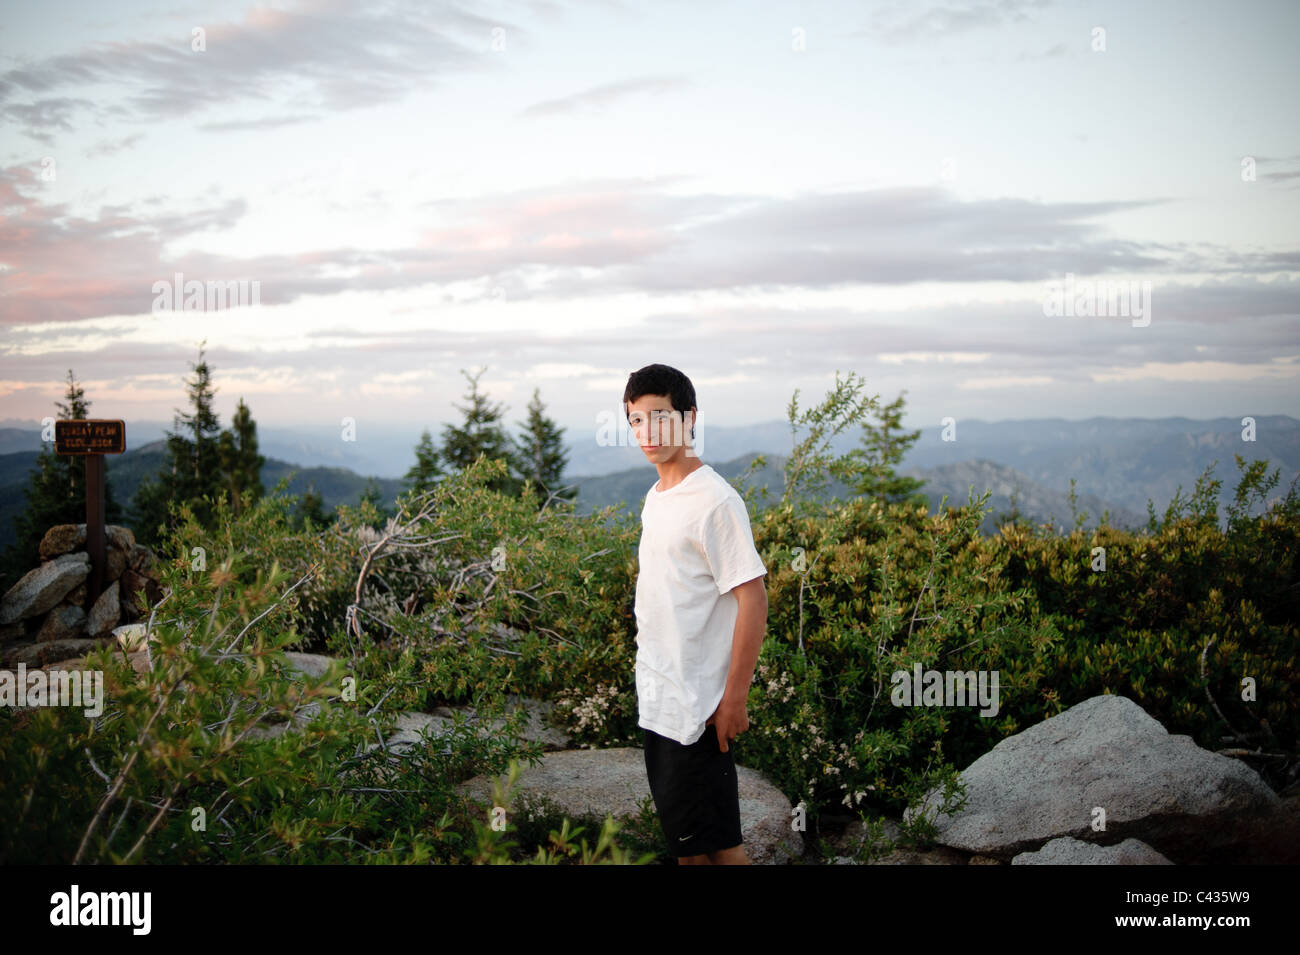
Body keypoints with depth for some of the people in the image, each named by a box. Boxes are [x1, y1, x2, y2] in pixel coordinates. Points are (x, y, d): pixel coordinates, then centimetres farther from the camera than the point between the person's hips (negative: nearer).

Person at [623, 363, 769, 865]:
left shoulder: (715, 501, -16)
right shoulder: (656, 497, 10)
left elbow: (753, 599, -18)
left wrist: (735, 697, -19)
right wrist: (648, 678, 18)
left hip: (695, 705, -8)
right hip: (656, 700, 8)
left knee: (715, 839, 1)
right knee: (679, 830, 16)